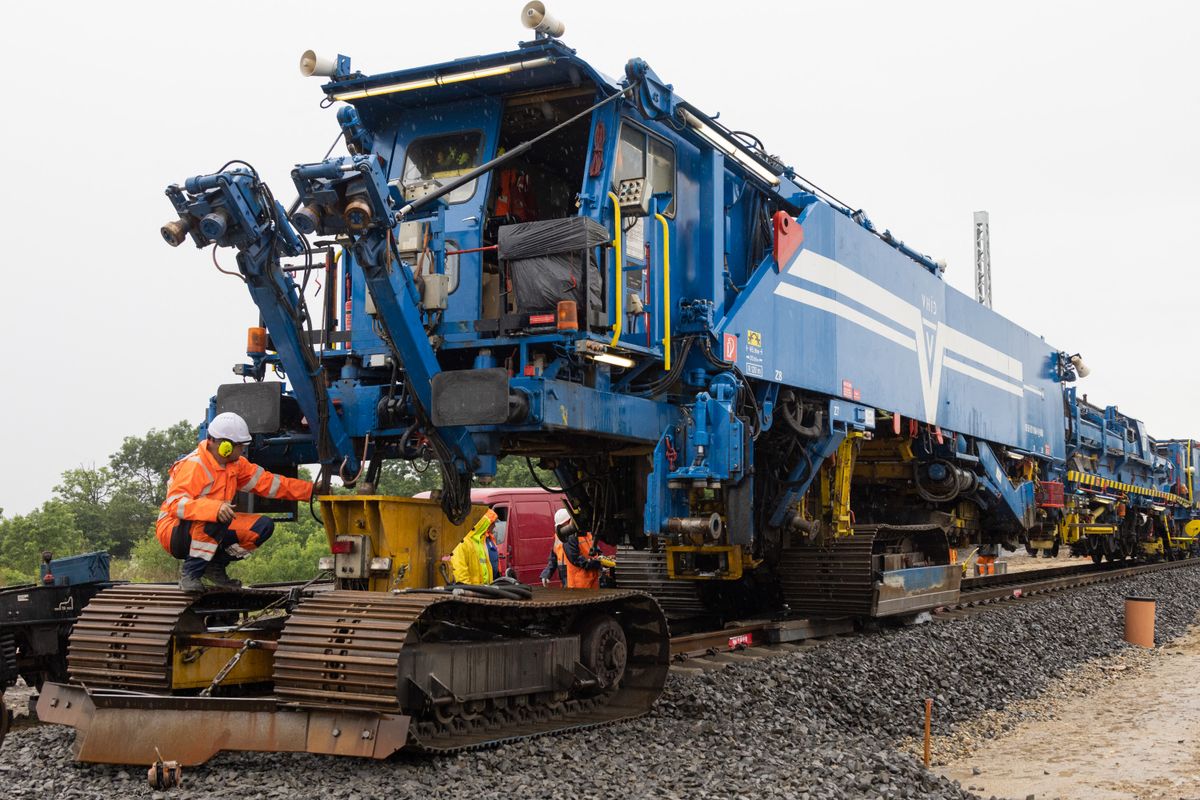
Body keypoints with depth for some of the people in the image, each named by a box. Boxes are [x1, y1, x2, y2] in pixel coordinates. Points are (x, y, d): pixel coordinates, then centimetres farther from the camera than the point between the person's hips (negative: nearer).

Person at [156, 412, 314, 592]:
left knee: (263, 525, -5)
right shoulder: (194, 465, -22)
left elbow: (266, 482, 6)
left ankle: (216, 567, 5)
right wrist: (214, 508, -49)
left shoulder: (235, 464, 4)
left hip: (214, 530, 8)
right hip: (174, 533, -8)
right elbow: (175, 503, -33)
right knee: (216, 519, -38)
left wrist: (310, 490, 1)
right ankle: (190, 571, -20)